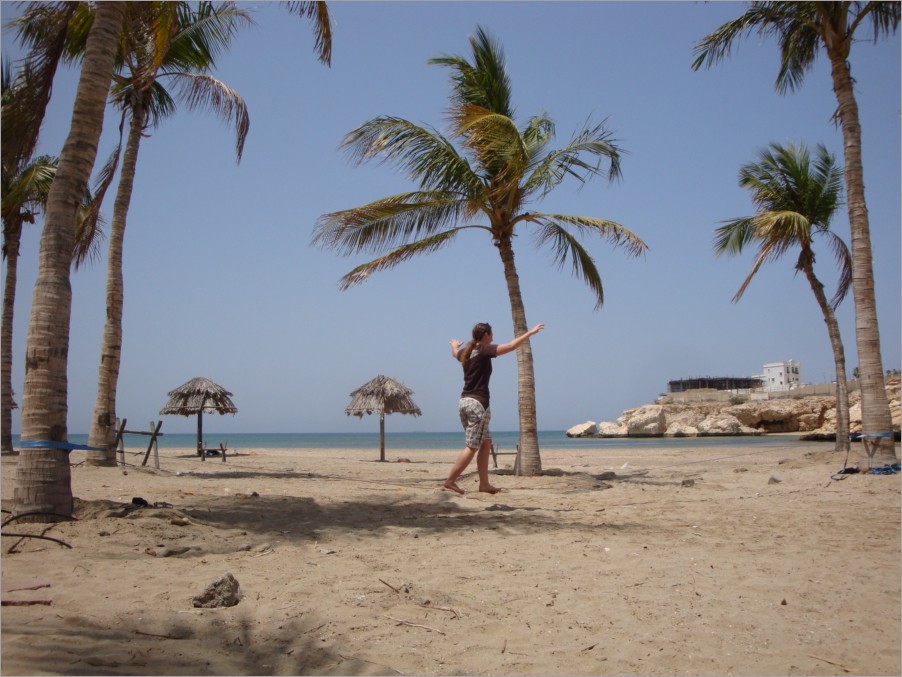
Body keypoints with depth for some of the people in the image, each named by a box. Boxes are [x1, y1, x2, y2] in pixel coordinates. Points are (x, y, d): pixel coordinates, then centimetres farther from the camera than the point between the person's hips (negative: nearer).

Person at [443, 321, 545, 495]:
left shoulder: (466, 352, 14)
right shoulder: (484, 350, -8)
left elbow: (455, 352, 38)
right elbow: (511, 346, -14)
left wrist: (454, 344, 61)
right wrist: (530, 332, -6)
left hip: (464, 401, 9)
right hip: (477, 402, -9)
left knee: (486, 443, 13)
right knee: (472, 447, -3)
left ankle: (484, 484, 11)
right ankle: (450, 481, -4)